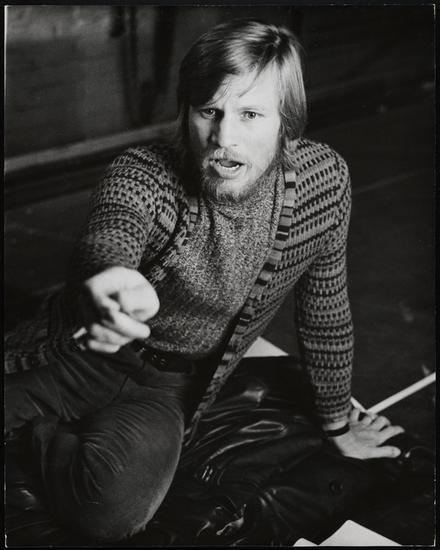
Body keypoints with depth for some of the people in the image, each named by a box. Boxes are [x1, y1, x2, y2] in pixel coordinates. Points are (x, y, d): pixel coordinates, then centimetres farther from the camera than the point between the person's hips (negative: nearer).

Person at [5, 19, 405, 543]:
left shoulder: (324, 179, -15)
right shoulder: (142, 176, -23)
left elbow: (325, 307, -2)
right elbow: (105, 244, -44)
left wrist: (337, 423, 9)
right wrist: (111, 287, -70)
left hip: (167, 389, 2)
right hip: (77, 356, -1)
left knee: (116, 506, -26)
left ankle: (49, 429, 7)